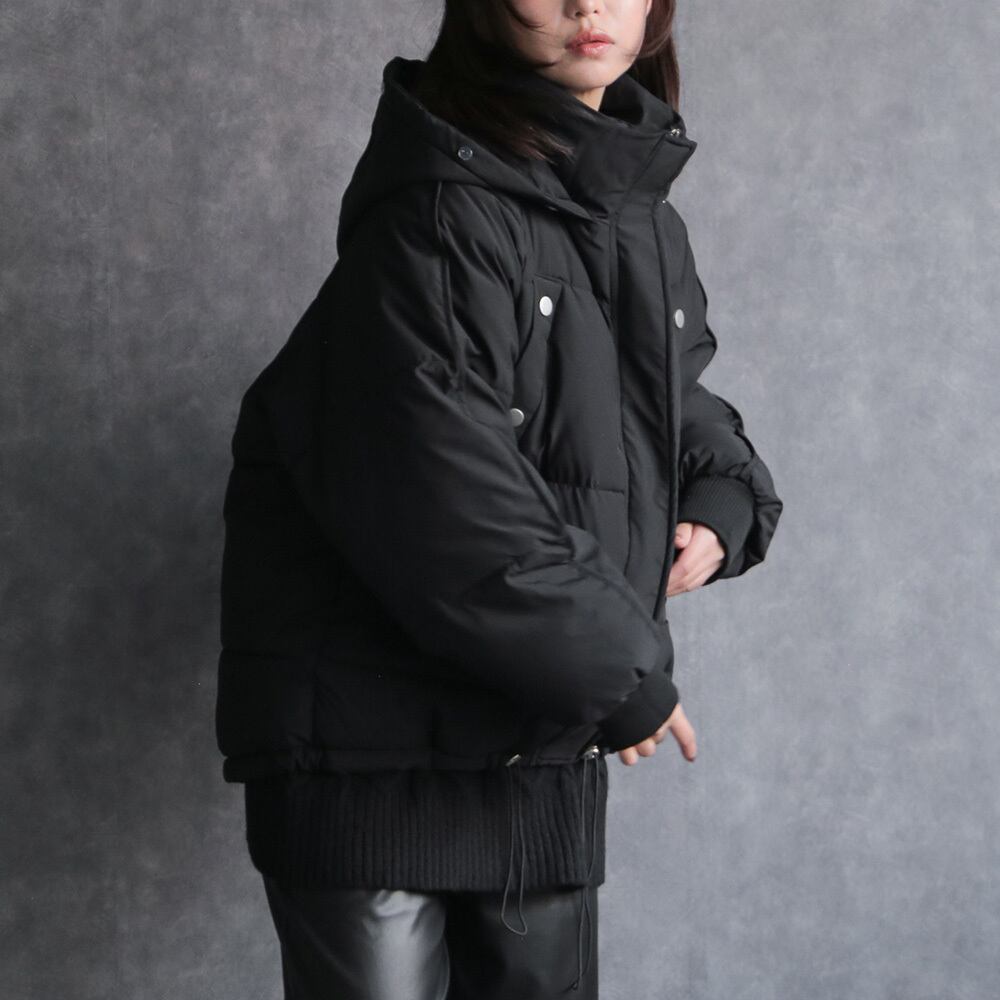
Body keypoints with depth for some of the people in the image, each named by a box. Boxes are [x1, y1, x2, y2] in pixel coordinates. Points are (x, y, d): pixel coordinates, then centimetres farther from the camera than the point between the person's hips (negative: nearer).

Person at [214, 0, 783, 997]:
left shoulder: (645, 220, 9)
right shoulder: (440, 214, -18)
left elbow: (676, 397, 27)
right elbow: (445, 513, -24)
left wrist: (724, 502, 3)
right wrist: (621, 678, -14)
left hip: (547, 747, 8)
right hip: (369, 750, -8)